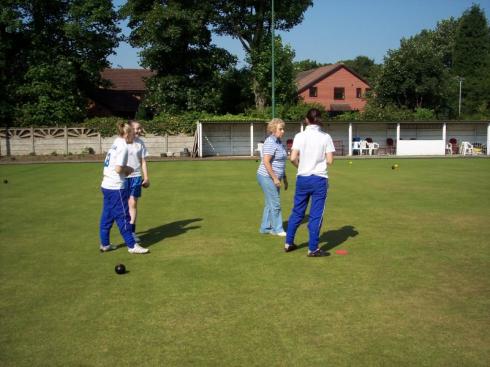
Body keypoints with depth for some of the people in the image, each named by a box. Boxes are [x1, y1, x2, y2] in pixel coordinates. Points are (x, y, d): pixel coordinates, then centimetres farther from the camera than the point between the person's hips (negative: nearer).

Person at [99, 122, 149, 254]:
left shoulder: (116, 143, 12)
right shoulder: (123, 146, -15)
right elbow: (118, 169, -22)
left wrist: (125, 169, 8)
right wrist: (128, 169, -4)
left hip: (106, 185, 9)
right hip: (116, 187, -9)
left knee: (107, 216, 14)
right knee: (123, 217, -2)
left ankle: (104, 244, 22)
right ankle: (132, 245, 6)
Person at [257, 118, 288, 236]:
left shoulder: (279, 142, 12)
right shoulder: (270, 142, -18)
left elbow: (280, 163, 19)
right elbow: (266, 162, -24)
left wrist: (285, 179, 19)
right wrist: (275, 178, -22)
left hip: (274, 178, 10)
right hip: (267, 177, -10)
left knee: (270, 204, 14)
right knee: (275, 204, -3)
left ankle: (265, 228, 22)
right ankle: (277, 229, 7)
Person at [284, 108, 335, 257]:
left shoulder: (299, 136, -3)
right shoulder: (326, 137, -4)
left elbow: (293, 158, -11)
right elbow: (330, 161, -7)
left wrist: (300, 165, 10)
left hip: (302, 178, 2)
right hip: (319, 179, -2)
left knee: (297, 212, 16)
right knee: (316, 215, 4)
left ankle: (288, 243, 25)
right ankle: (313, 249, 8)